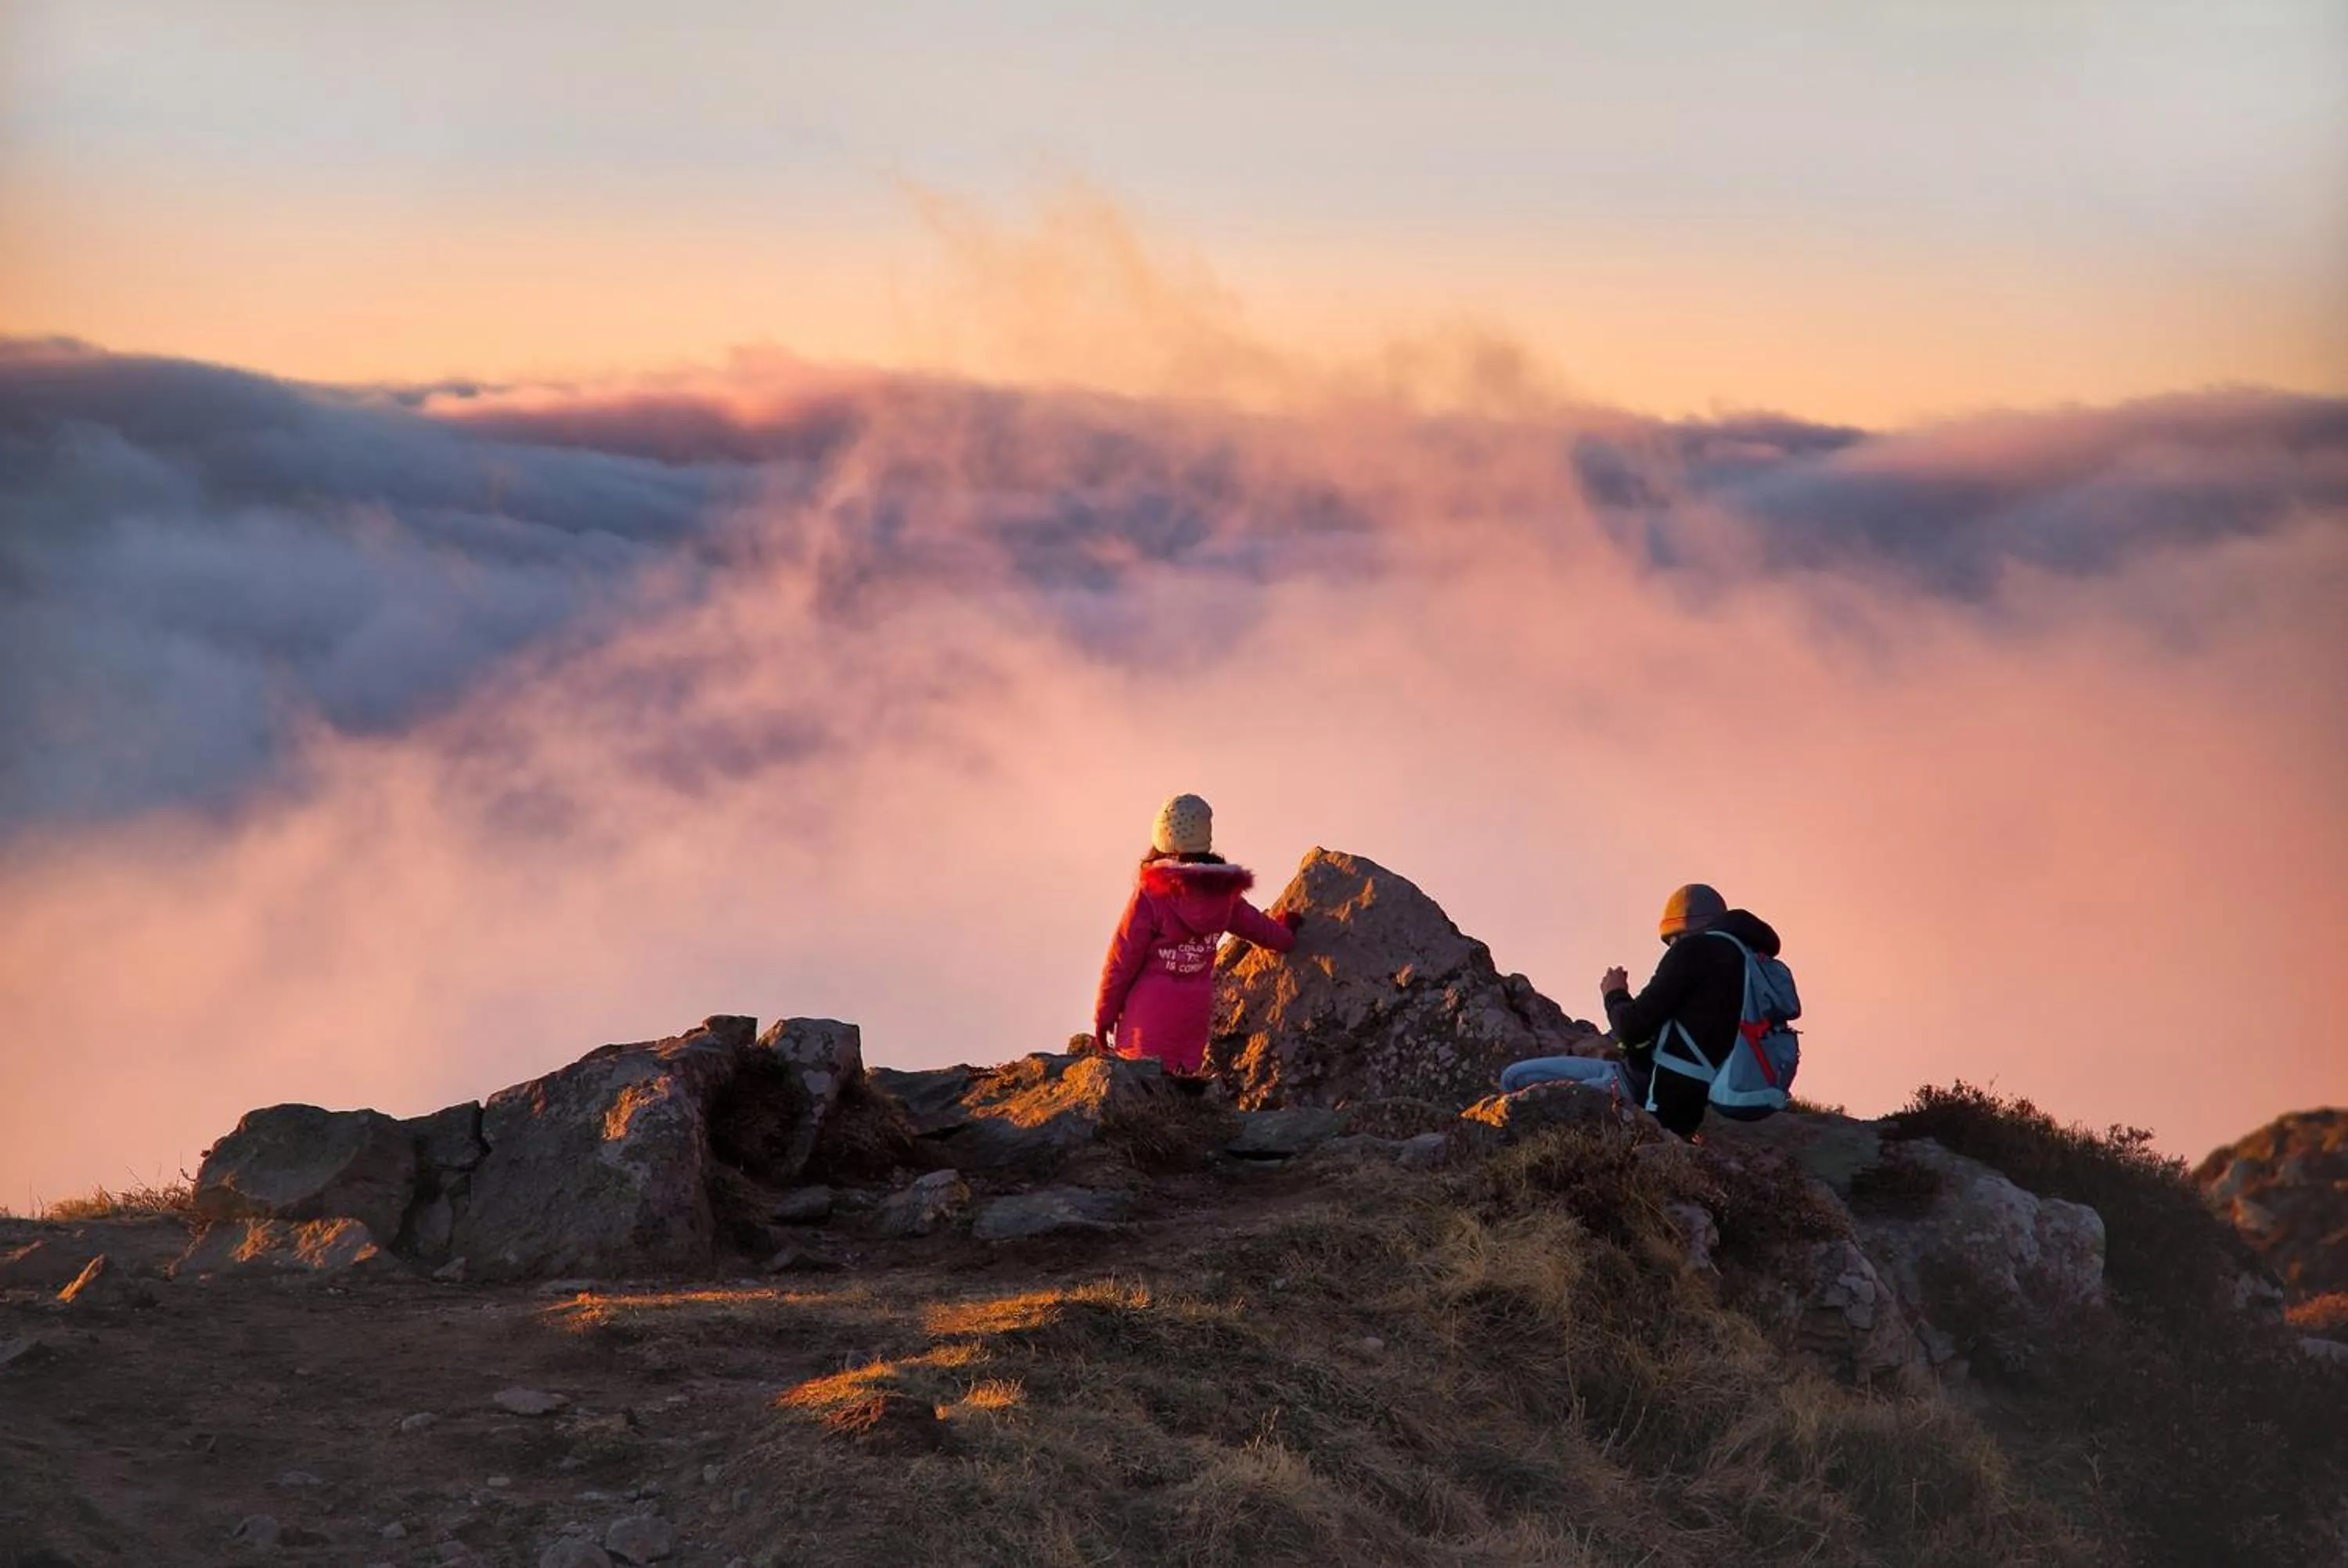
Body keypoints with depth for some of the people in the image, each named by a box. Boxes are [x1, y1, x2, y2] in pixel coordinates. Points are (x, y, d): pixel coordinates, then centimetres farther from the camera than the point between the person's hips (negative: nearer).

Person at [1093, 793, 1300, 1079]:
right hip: (1195, 1011, 5)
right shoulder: (1222, 893, 1)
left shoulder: (1152, 892, -14)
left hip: (1149, 1015, -5)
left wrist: (1104, 1014, 2)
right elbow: (1254, 924, 24)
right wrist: (1285, 935, 47)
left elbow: (1122, 961, -10)